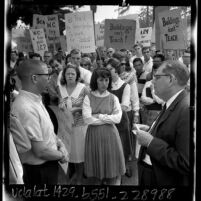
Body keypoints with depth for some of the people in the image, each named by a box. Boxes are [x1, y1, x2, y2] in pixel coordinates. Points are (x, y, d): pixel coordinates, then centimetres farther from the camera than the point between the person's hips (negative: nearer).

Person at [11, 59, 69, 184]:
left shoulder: (35, 100, 2)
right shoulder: (26, 108, -29)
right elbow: (40, 151, -27)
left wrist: (60, 144, -5)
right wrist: (61, 155, -10)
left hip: (48, 165, 9)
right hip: (39, 170, -9)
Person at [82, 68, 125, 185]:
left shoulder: (113, 98, 5)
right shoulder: (88, 98, 0)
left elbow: (118, 118, -6)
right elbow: (87, 119, -11)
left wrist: (99, 116, -11)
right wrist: (108, 119, -7)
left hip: (110, 135, 1)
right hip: (94, 135, -1)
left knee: (112, 168, 3)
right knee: (96, 168, 8)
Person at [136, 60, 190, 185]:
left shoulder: (188, 109, -25)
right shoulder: (170, 104, 4)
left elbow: (186, 163, -29)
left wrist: (151, 142, -23)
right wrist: (151, 131, -1)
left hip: (170, 180, -8)